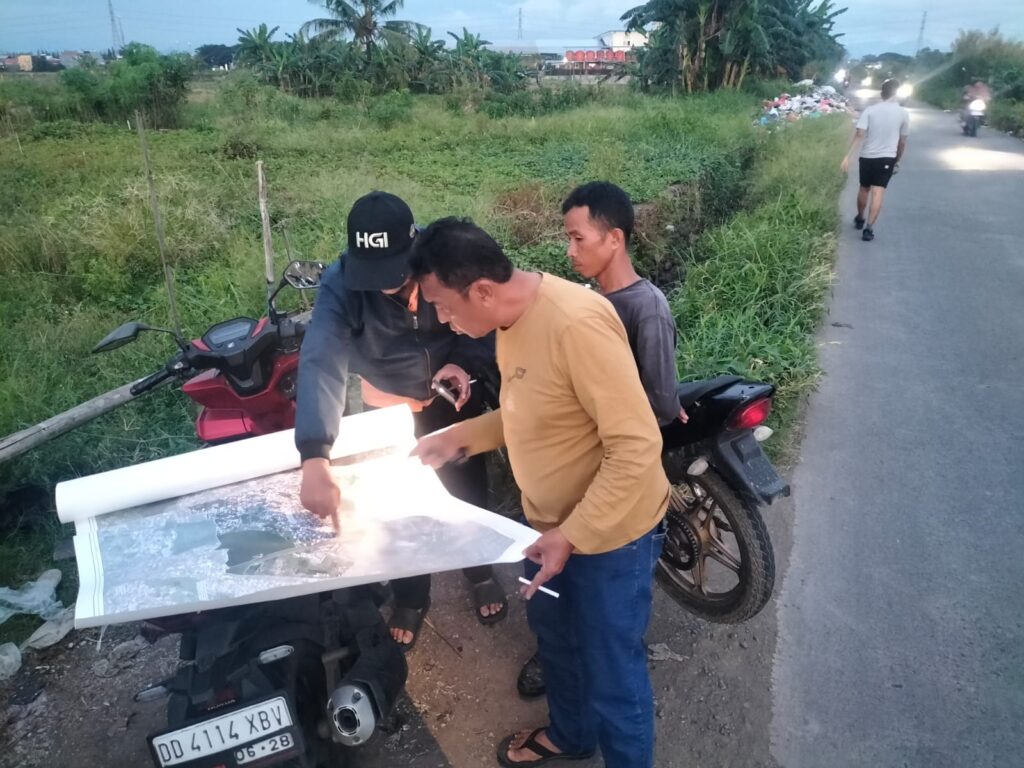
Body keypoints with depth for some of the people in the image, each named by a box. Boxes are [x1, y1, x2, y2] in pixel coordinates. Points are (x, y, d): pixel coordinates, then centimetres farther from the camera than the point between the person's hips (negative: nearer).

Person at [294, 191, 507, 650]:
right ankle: (411, 599, 40)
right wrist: (315, 459, -56)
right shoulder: (340, 284, -32)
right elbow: (320, 364, -44)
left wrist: (466, 363, -32)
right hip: (389, 405, 0)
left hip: (454, 394, 1)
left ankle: (482, 573, 47)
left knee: (468, 490, 17)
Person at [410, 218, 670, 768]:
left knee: (611, 672, 9)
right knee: (554, 634, 28)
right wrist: (460, 436, 2)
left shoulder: (576, 323, -31)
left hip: (610, 532, -9)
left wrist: (573, 535, -28)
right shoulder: (514, 319, -2)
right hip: (549, 520, 9)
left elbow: (637, 446, -30)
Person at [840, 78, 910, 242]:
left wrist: (848, 156, -16)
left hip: (867, 156, 1)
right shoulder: (903, 113, -1)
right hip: (887, 158, -1)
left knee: (864, 188, 19)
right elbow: (902, 142, 5)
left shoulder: (870, 110, -3)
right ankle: (869, 228, -14)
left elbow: (860, 134, -14)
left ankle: (860, 219, 37)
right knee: (878, 193, -4)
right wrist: (898, 161, 18)